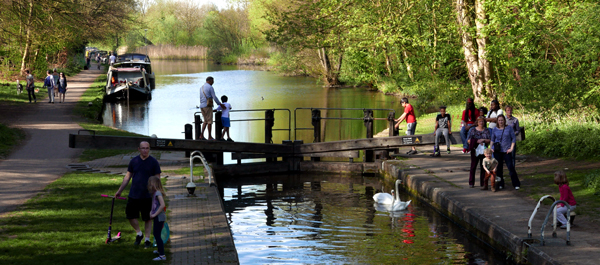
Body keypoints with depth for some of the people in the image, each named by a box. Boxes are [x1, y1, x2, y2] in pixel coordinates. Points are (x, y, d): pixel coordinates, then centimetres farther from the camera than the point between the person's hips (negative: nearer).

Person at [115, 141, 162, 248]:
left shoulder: (154, 162, -3)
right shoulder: (134, 161, 4)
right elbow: (127, 177, 13)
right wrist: (119, 191, 15)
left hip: (148, 196, -3)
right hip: (133, 195, 3)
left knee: (148, 218, 5)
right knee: (130, 216, 3)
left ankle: (147, 239, 18)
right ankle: (139, 234, 26)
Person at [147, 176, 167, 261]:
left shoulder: (158, 193, -18)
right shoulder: (155, 193, 12)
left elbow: (162, 205, -27)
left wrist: (155, 214, -22)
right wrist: (151, 212, 4)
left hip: (159, 217, -10)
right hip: (157, 218, 10)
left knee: (157, 235, -10)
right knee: (155, 234, 23)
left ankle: (162, 255, -11)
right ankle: (160, 250, 41)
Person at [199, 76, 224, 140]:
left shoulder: (201, 87, 17)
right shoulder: (210, 87, -8)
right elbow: (214, 98, -10)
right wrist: (220, 104, 2)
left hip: (202, 106, 8)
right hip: (208, 106, -8)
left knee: (205, 121, 14)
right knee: (209, 121, -2)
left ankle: (201, 135, 1)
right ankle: (210, 137, 0)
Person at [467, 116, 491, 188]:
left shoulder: (486, 131, 8)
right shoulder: (473, 130, 4)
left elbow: (489, 140, 2)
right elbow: (468, 140, -2)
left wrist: (483, 140, -15)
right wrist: (477, 141, -14)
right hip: (475, 150, -1)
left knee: (483, 167, 2)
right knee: (473, 166, -2)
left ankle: (482, 183, 9)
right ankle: (471, 183, 3)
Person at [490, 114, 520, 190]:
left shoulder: (509, 128, 2)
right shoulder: (495, 130, 8)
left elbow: (513, 138, 4)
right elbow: (492, 140, 17)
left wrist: (511, 148, -4)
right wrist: (491, 148, 6)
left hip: (506, 151, -2)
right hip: (497, 151, 2)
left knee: (510, 167, -7)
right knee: (499, 167, 5)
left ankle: (516, 184, 0)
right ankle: (500, 184, 15)